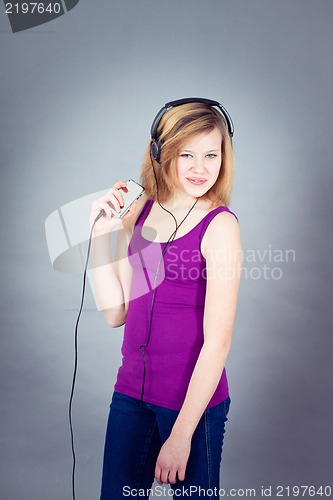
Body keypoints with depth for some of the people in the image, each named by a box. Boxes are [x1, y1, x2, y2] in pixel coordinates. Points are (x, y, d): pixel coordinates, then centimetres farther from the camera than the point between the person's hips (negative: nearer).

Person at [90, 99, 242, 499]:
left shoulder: (220, 225, -15)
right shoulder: (141, 211, 1)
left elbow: (218, 341, -16)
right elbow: (116, 313, 1)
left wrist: (181, 436, -16)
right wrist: (101, 231, -7)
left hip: (192, 398, -5)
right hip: (131, 390, 5)